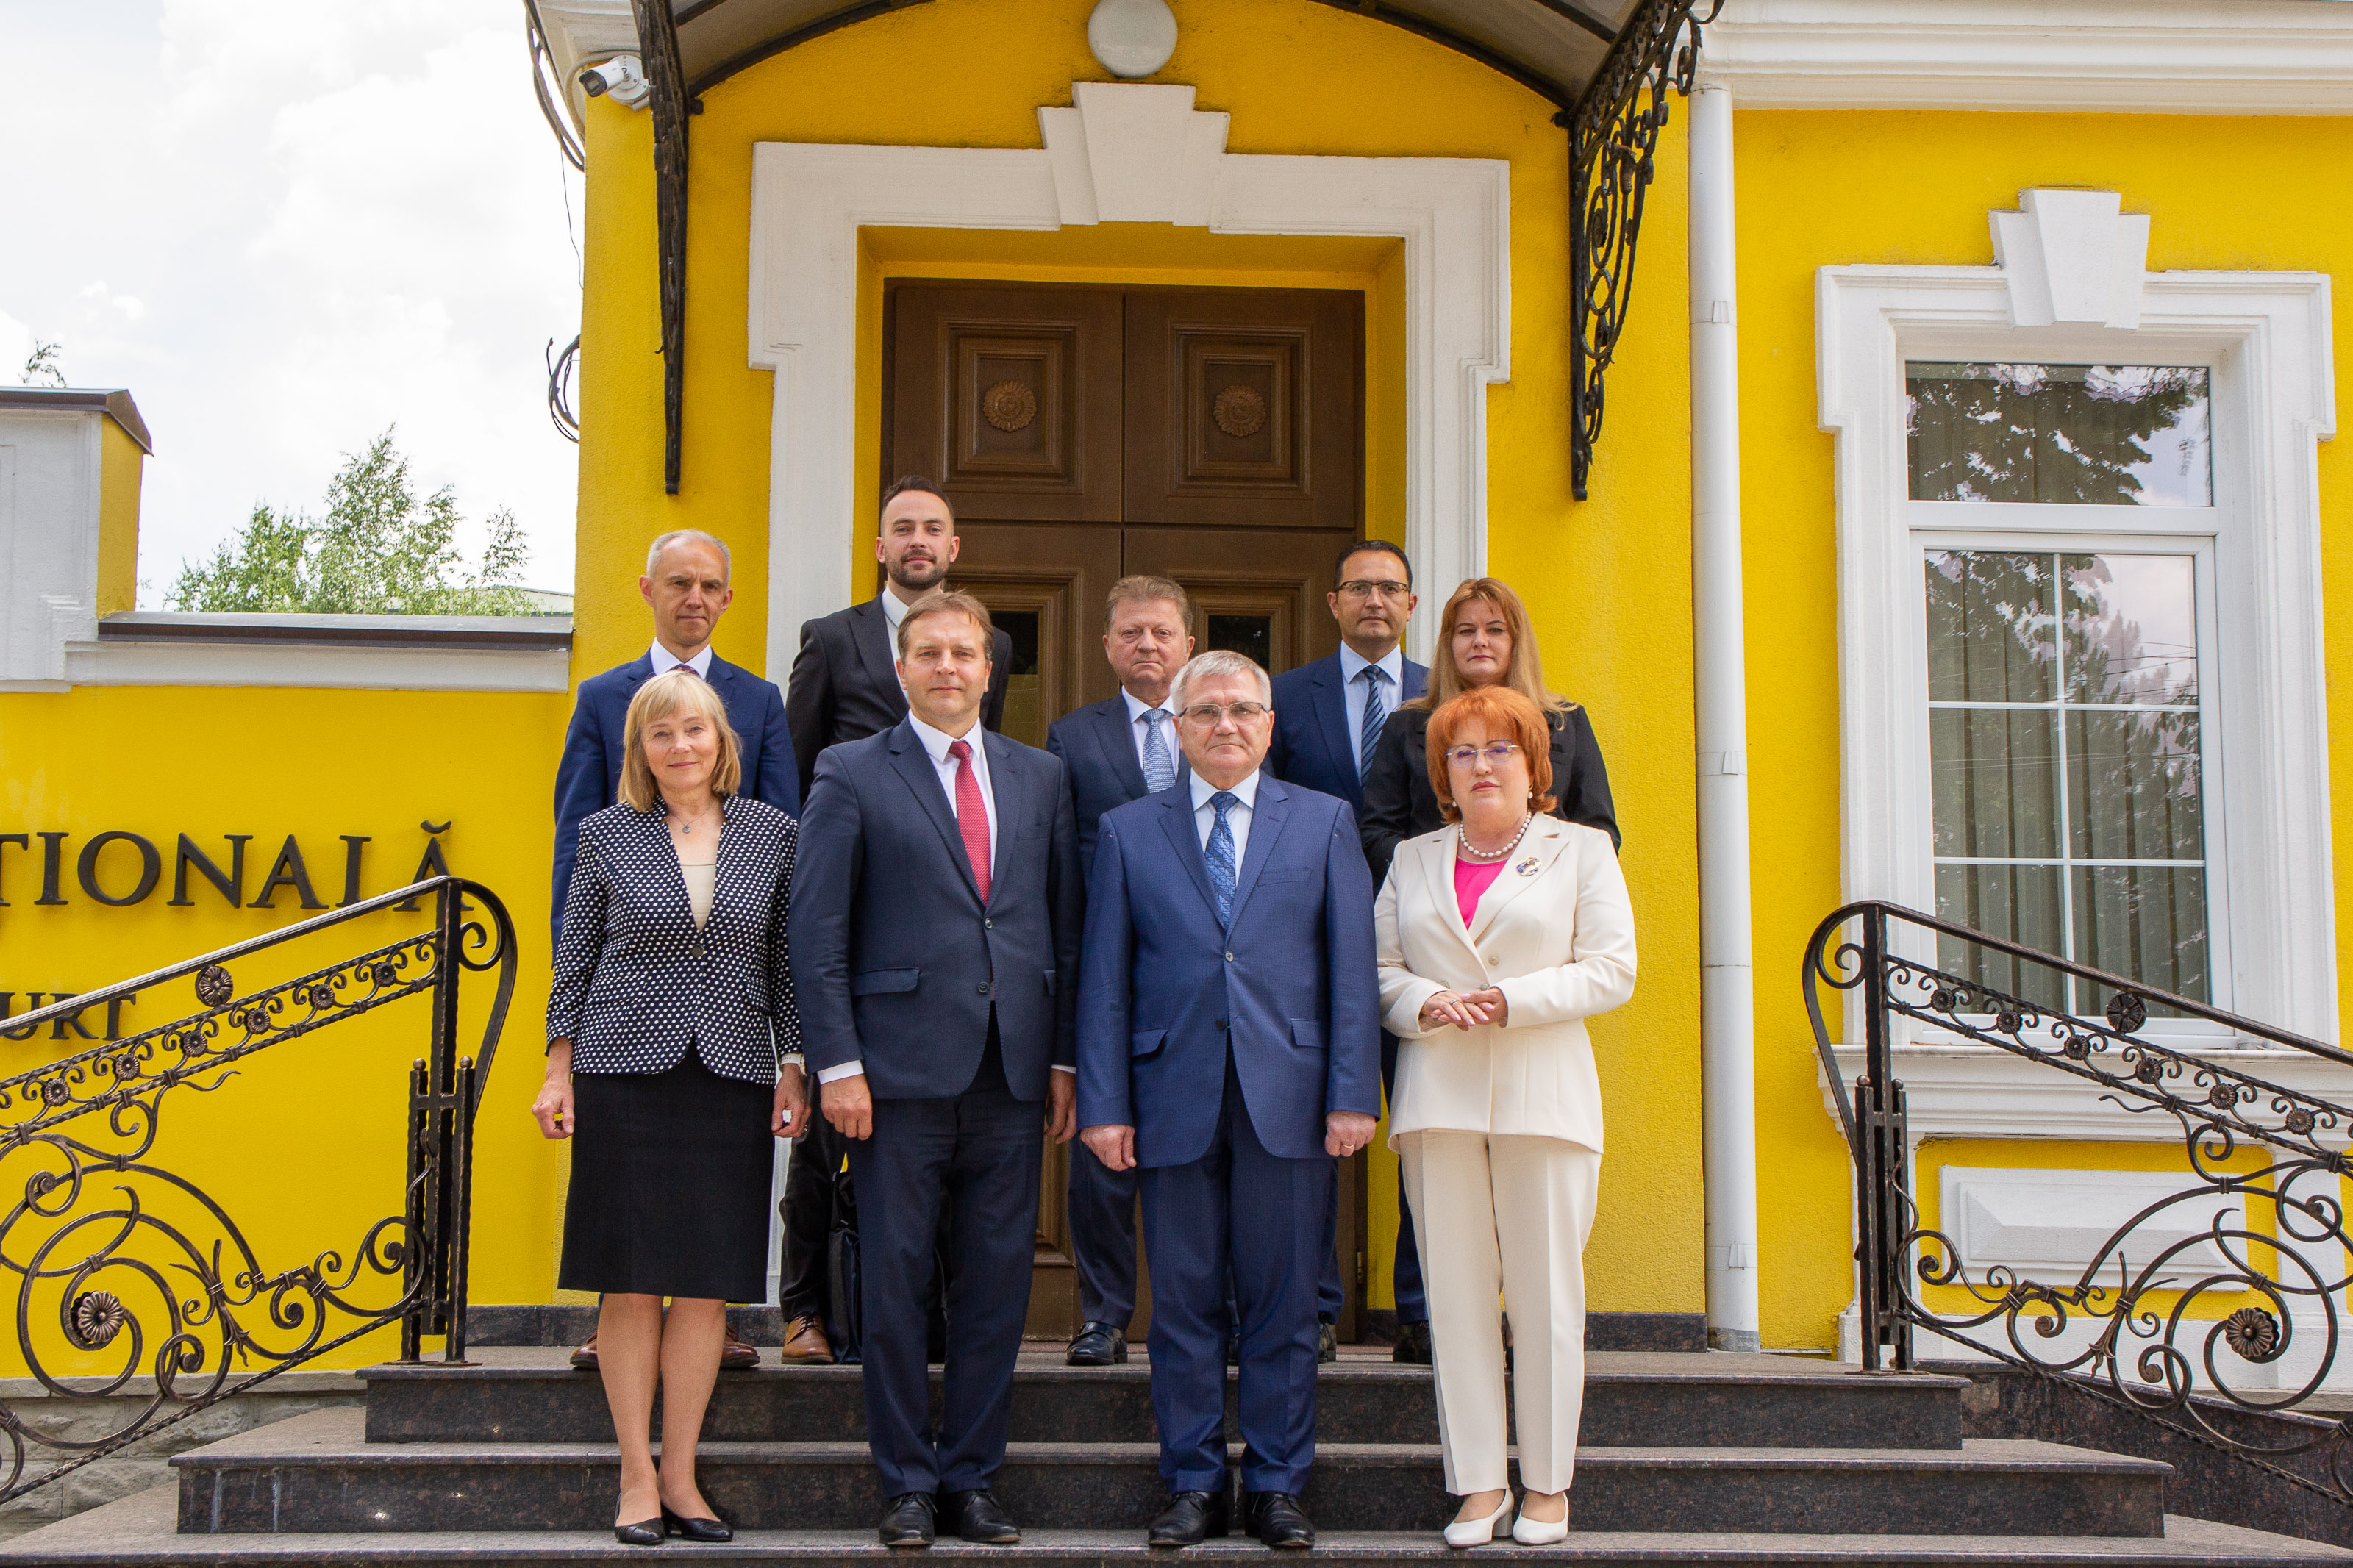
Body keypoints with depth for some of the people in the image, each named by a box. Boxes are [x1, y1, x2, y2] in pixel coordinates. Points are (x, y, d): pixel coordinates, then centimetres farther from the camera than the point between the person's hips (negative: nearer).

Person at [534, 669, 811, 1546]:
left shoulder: (771, 833, 6)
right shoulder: (608, 834, 3)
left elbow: (786, 958, 8)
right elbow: (574, 958, 7)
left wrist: (793, 1069, 4)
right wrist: (558, 1071, 3)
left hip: (732, 1078, 1)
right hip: (624, 1073, -1)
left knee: (707, 1284, 3)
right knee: (631, 1282, 1)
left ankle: (680, 1475, 12)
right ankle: (636, 1475, 10)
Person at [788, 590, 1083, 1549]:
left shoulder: (1040, 778, 13)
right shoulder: (853, 776, 2)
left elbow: (1066, 925, 13)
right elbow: (816, 932, -2)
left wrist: (1064, 1058, 7)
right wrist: (837, 1064, -8)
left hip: (1013, 1074, 3)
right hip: (903, 1071, -3)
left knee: (997, 1284, 6)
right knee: (895, 1283, 2)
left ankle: (971, 1478, 18)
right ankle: (908, 1485, 15)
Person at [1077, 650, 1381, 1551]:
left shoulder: (1324, 823, 8)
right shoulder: (1126, 832, 9)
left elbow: (1352, 969, 3)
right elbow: (1104, 982, 6)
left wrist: (1352, 1095, -4)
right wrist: (1103, 1105, -1)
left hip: (1288, 1097, 0)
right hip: (1173, 1098, 1)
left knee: (1283, 1304, 4)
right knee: (1184, 1303, 5)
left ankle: (1276, 1486, 15)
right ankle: (1193, 1485, 16)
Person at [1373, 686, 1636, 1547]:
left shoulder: (1582, 851, 9)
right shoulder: (1412, 861, 17)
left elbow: (1611, 969, 1)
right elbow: (1378, 969, 13)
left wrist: (1512, 1001, -11)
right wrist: (1427, 1004, -9)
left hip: (1544, 1095, -2)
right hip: (1439, 1096, 2)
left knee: (1545, 1296, -1)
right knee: (1455, 1296, 1)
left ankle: (1547, 1484, 8)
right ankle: (1479, 1481, 8)